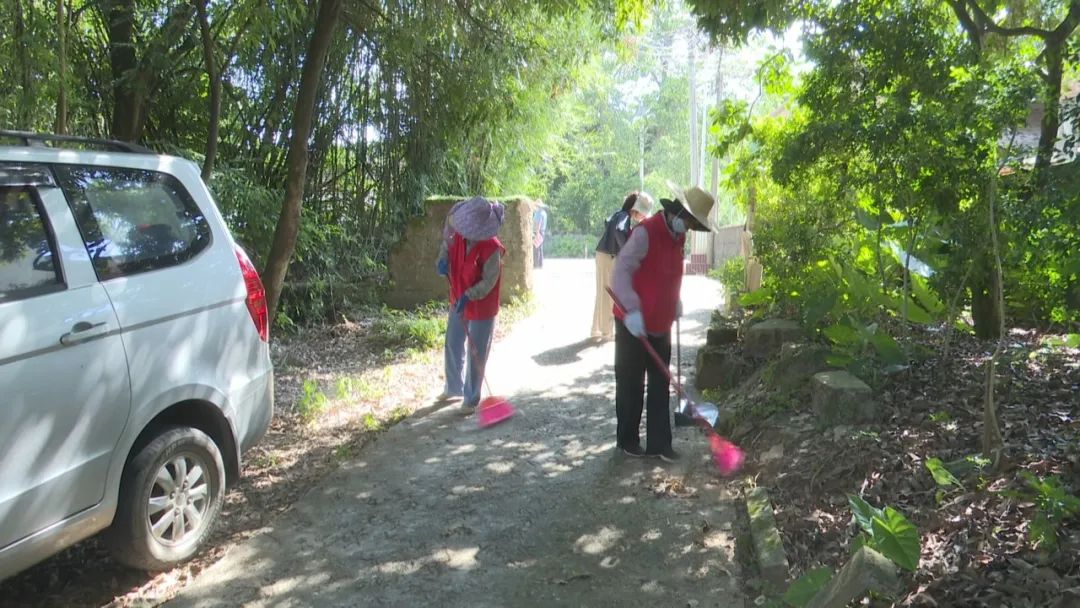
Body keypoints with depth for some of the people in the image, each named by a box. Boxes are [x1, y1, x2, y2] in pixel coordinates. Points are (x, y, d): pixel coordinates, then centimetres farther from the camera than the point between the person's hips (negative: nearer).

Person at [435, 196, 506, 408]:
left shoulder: (491, 248, -27)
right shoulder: (458, 236, -10)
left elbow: (489, 281, -22)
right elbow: (447, 244, 12)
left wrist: (468, 296, -33)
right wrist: (443, 259, -10)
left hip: (481, 307, -7)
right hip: (457, 302, 7)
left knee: (476, 353, 4)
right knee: (452, 345, 20)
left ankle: (472, 398, 20)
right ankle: (453, 387, 41)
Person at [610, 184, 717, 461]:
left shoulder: (677, 237, 9)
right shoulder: (645, 233, -18)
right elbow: (622, 271, -23)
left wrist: (675, 303, 9)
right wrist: (632, 310, -30)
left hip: (661, 324, 8)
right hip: (634, 324, -8)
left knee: (660, 385, 10)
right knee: (631, 385, 5)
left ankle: (658, 443, 17)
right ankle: (627, 440, 20)